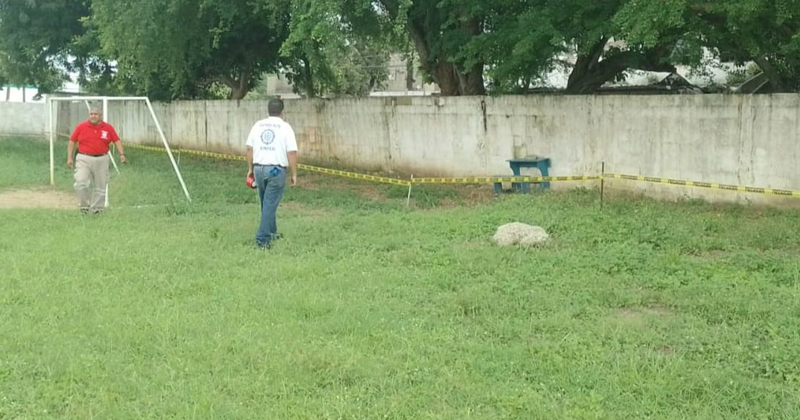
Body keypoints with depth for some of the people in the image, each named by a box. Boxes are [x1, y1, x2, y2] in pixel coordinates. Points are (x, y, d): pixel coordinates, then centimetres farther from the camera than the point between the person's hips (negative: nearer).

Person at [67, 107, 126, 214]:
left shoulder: (108, 128, 2)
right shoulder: (81, 127, 1)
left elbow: (117, 141, 5)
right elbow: (72, 142, 6)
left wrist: (122, 154, -9)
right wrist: (69, 158, 1)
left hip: (101, 160, 1)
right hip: (84, 159, -1)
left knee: (100, 187, 7)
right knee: (81, 183, -15)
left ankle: (97, 209, 19)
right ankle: (85, 205, 2)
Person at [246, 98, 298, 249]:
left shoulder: (258, 125, 7)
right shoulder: (285, 127, -6)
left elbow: (249, 148, 7)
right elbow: (291, 152, -11)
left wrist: (250, 168, 17)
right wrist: (294, 174, -5)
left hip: (259, 168, 5)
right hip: (276, 170, -5)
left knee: (266, 204, 20)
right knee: (270, 205, -3)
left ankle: (271, 232, 32)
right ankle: (262, 239, -6)